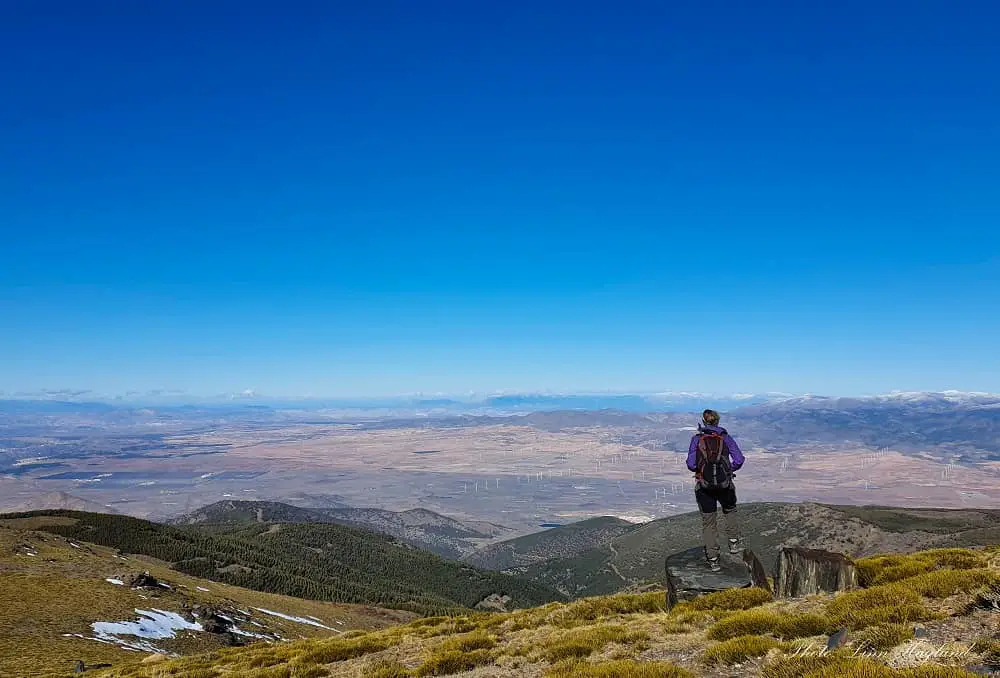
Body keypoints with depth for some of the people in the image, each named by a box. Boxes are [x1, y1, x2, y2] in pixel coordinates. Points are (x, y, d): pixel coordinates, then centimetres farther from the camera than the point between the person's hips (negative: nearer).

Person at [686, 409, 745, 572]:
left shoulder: (696, 439, -1)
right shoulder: (726, 438, 2)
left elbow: (691, 465, -7)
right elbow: (739, 460, -7)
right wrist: (729, 469, 12)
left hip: (704, 486, -1)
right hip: (725, 484, 1)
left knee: (709, 523, 9)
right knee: (730, 511, 32)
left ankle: (713, 561, 10)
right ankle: (734, 543, 27)